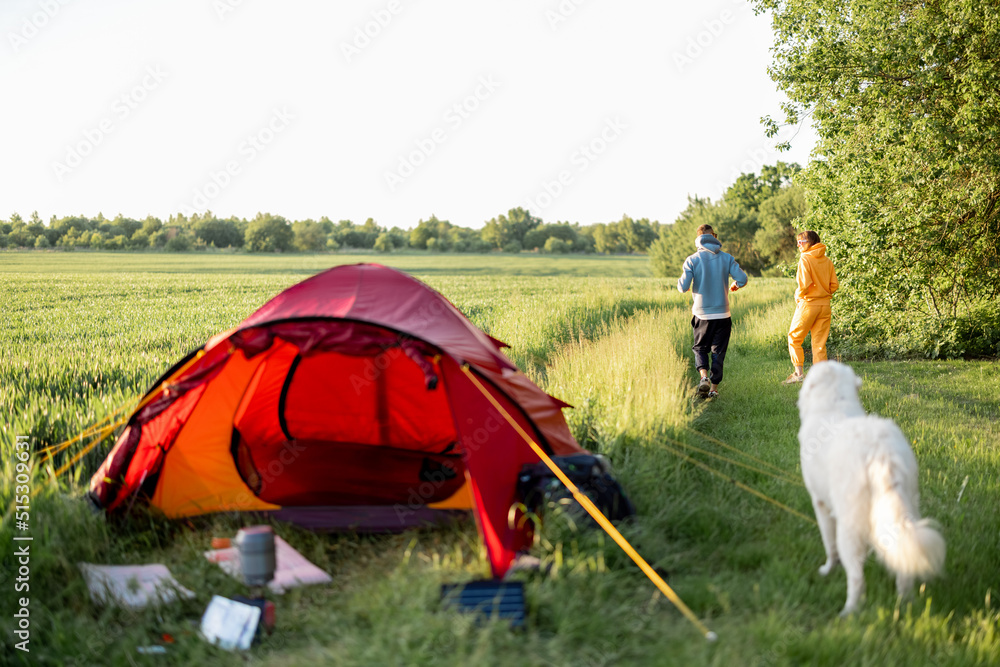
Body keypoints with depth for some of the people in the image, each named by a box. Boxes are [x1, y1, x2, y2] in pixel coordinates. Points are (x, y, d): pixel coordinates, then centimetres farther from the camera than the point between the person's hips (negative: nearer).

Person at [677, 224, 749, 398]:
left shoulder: (692, 260, -6)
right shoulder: (727, 258, -1)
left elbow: (683, 287, -12)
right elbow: (742, 279, -6)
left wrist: (680, 282, 12)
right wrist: (735, 285, 17)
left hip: (702, 314, -1)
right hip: (722, 314, 1)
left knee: (700, 348, 15)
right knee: (718, 352, 10)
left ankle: (704, 376, -10)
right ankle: (714, 387, 9)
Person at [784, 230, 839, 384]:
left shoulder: (805, 259, -10)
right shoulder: (827, 261, 7)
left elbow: (804, 284, -18)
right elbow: (834, 284, 4)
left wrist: (798, 296, -1)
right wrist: (825, 295, 15)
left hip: (808, 304, -5)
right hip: (825, 305, 5)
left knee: (794, 338, 8)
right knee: (820, 342, 9)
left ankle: (798, 372, 0)